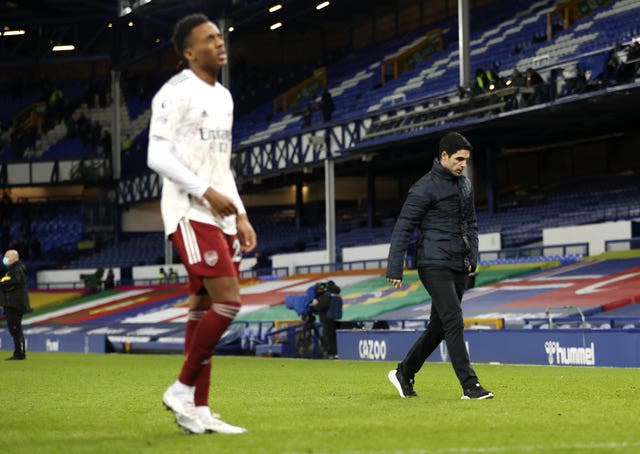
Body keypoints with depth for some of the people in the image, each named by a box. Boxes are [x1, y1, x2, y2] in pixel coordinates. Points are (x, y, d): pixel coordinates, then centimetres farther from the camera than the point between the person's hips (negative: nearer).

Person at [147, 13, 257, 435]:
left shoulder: (223, 96, 19)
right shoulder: (177, 92, -9)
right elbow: (158, 156, -16)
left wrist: (240, 214, 15)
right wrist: (207, 192, -18)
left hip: (220, 215, 9)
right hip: (190, 213, -9)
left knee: (204, 308, 6)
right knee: (227, 301, -16)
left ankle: (198, 409, 7)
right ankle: (182, 389, -6)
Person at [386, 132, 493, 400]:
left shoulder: (465, 185, 14)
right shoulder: (425, 188, -10)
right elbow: (403, 228, -10)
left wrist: (472, 256, 13)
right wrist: (395, 269, -12)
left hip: (459, 268, 8)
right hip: (434, 266, -8)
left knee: (439, 327, 11)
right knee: (454, 322, -14)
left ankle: (404, 373, 25)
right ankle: (469, 386, -16)